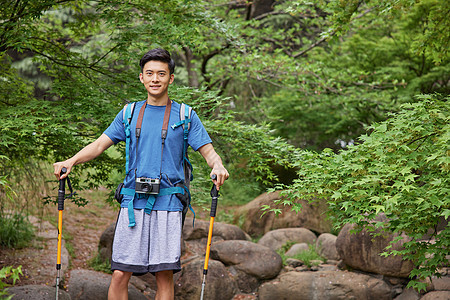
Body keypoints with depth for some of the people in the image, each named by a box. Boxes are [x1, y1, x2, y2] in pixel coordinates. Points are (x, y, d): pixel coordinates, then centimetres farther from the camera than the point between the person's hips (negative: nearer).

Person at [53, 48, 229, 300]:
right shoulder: (129, 114, 13)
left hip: (168, 205, -1)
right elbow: (99, 145, 11)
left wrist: (218, 167, -18)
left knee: (165, 276, -2)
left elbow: (208, 150, 5)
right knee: (120, 275, -3)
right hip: (133, 203, 2)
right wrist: (72, 161, -6)